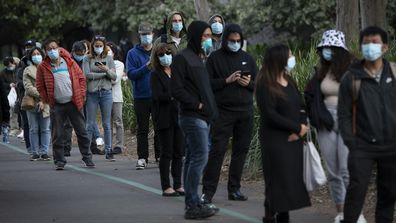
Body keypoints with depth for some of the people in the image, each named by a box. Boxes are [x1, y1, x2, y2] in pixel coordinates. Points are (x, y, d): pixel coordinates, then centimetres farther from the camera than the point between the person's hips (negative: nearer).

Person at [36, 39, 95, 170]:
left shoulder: (69, 62, 2)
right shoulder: (43, 67, 0)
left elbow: (81, 78, 7)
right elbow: (40, 86, 7)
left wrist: (81, 94, 0)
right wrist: (47, 100, 1)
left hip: (74, 103, 0)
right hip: (57, 105, 0)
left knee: (82, 132, 4)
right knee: (57, 135, 1)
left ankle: (87, 158, 14)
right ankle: (59, 162, 9)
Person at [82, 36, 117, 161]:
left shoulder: (109, 59, 9)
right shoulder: (87, 59, 3)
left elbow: (114, 77, 4)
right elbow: (87, 74, -10)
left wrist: (107, 70, -15)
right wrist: (104, 74, -5)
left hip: (106, 93, 2)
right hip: (92, 93, -2)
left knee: (107, 124, 5)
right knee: (90, 124, 1)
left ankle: (108, 151, 9)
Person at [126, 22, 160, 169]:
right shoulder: (133, 53, 2)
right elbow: (130, 74, -8)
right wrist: (146, 67, -19)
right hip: (141, 97, -2)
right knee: (142, 130, 3)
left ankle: (160, 155, 14)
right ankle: (142, 158, 7)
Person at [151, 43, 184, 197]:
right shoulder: (156, 75, -1)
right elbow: (157, 96, -13)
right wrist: (173, 96, -23)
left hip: (178, 116, 5)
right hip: (164, 119, -5)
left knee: (179, 153, 6)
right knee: (167, 152, -3)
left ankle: (178, 185, 12)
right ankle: (166, 187, 1)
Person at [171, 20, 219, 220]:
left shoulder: (199, 58, 18)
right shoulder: (183, 58, -9)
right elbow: (176, 90, -15)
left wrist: (211, 109, 12)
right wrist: (196, 104, -13)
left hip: (203, 117, 9)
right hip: (193, 117, -9)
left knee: (193, 158, 10)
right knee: (200, 157, -13)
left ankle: (192, 204, 13)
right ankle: (192, 205, -11)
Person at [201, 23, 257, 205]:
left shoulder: (247, 59, 13)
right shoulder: (215, 58, 2)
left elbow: (259, 84, 15)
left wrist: (249, 83, -7)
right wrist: (226, 81, -15)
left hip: (245, 112, 4)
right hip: (223, 112, -4)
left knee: (241, 151, 6)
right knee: (217, 151, -8)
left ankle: (234, 189, 14)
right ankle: (208, 191, -5)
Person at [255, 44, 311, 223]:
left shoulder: (290, 81, 13)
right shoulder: (265, 85, -11)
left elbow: (300, 107, 11)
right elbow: (271, 115, -17)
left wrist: (300, 130, -8)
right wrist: (298, 127, -13)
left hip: (293, 139, 7)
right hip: (275, 140, -7)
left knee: (292, 179, 5)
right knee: (278, 180, -6)